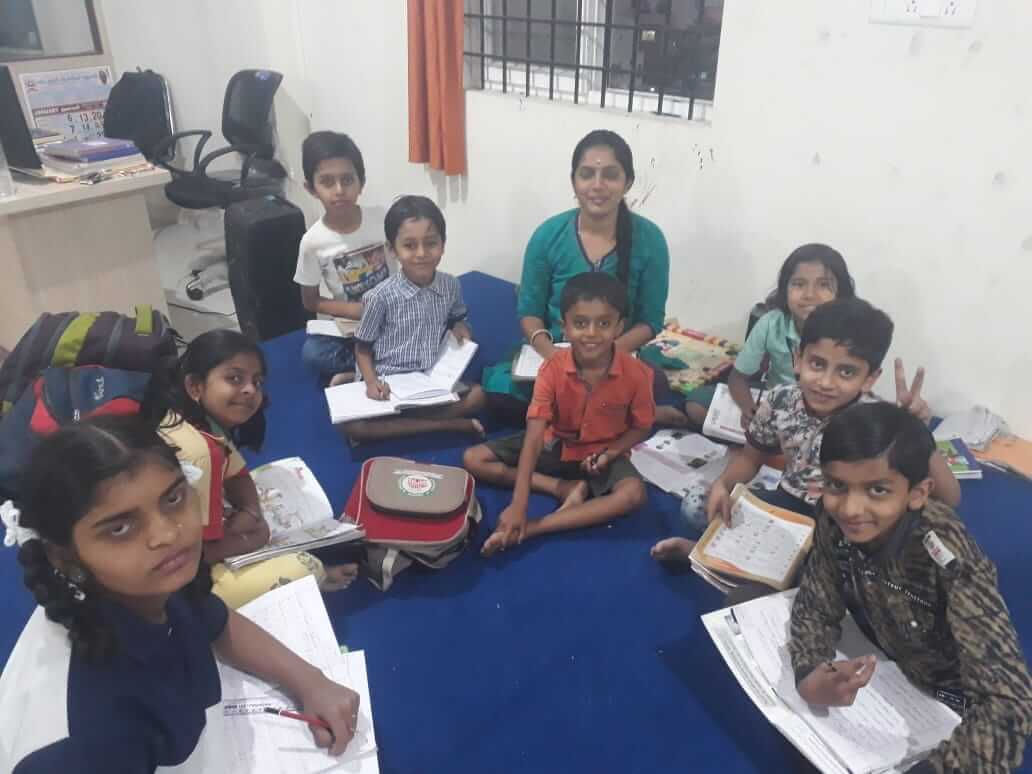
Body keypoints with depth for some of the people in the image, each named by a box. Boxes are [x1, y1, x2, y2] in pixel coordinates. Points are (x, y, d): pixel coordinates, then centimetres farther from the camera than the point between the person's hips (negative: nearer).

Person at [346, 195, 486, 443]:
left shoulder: (451, 286, -2)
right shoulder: (381, 297, -12)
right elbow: (363, 348, -1)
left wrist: (460, 328, -4)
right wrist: (372, 382, -19)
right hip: (391, 383, -2)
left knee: (477, 395, -24)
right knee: (352, 426, -27)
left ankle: (392, 426, -16)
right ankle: (448, 424, -22)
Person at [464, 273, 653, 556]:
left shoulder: (636, 374, -21)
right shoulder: (552, 369, -22)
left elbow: (641, 427, -3)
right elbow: (533, 436, -28)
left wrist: (610, 453, -24)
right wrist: (518, 504, -36)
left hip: (603, 452, -1)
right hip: (554, 444, 2)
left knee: (634, 494, -35)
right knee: (473, 459, -12)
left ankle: (527, 529, -35)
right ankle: (567, 489, -16)